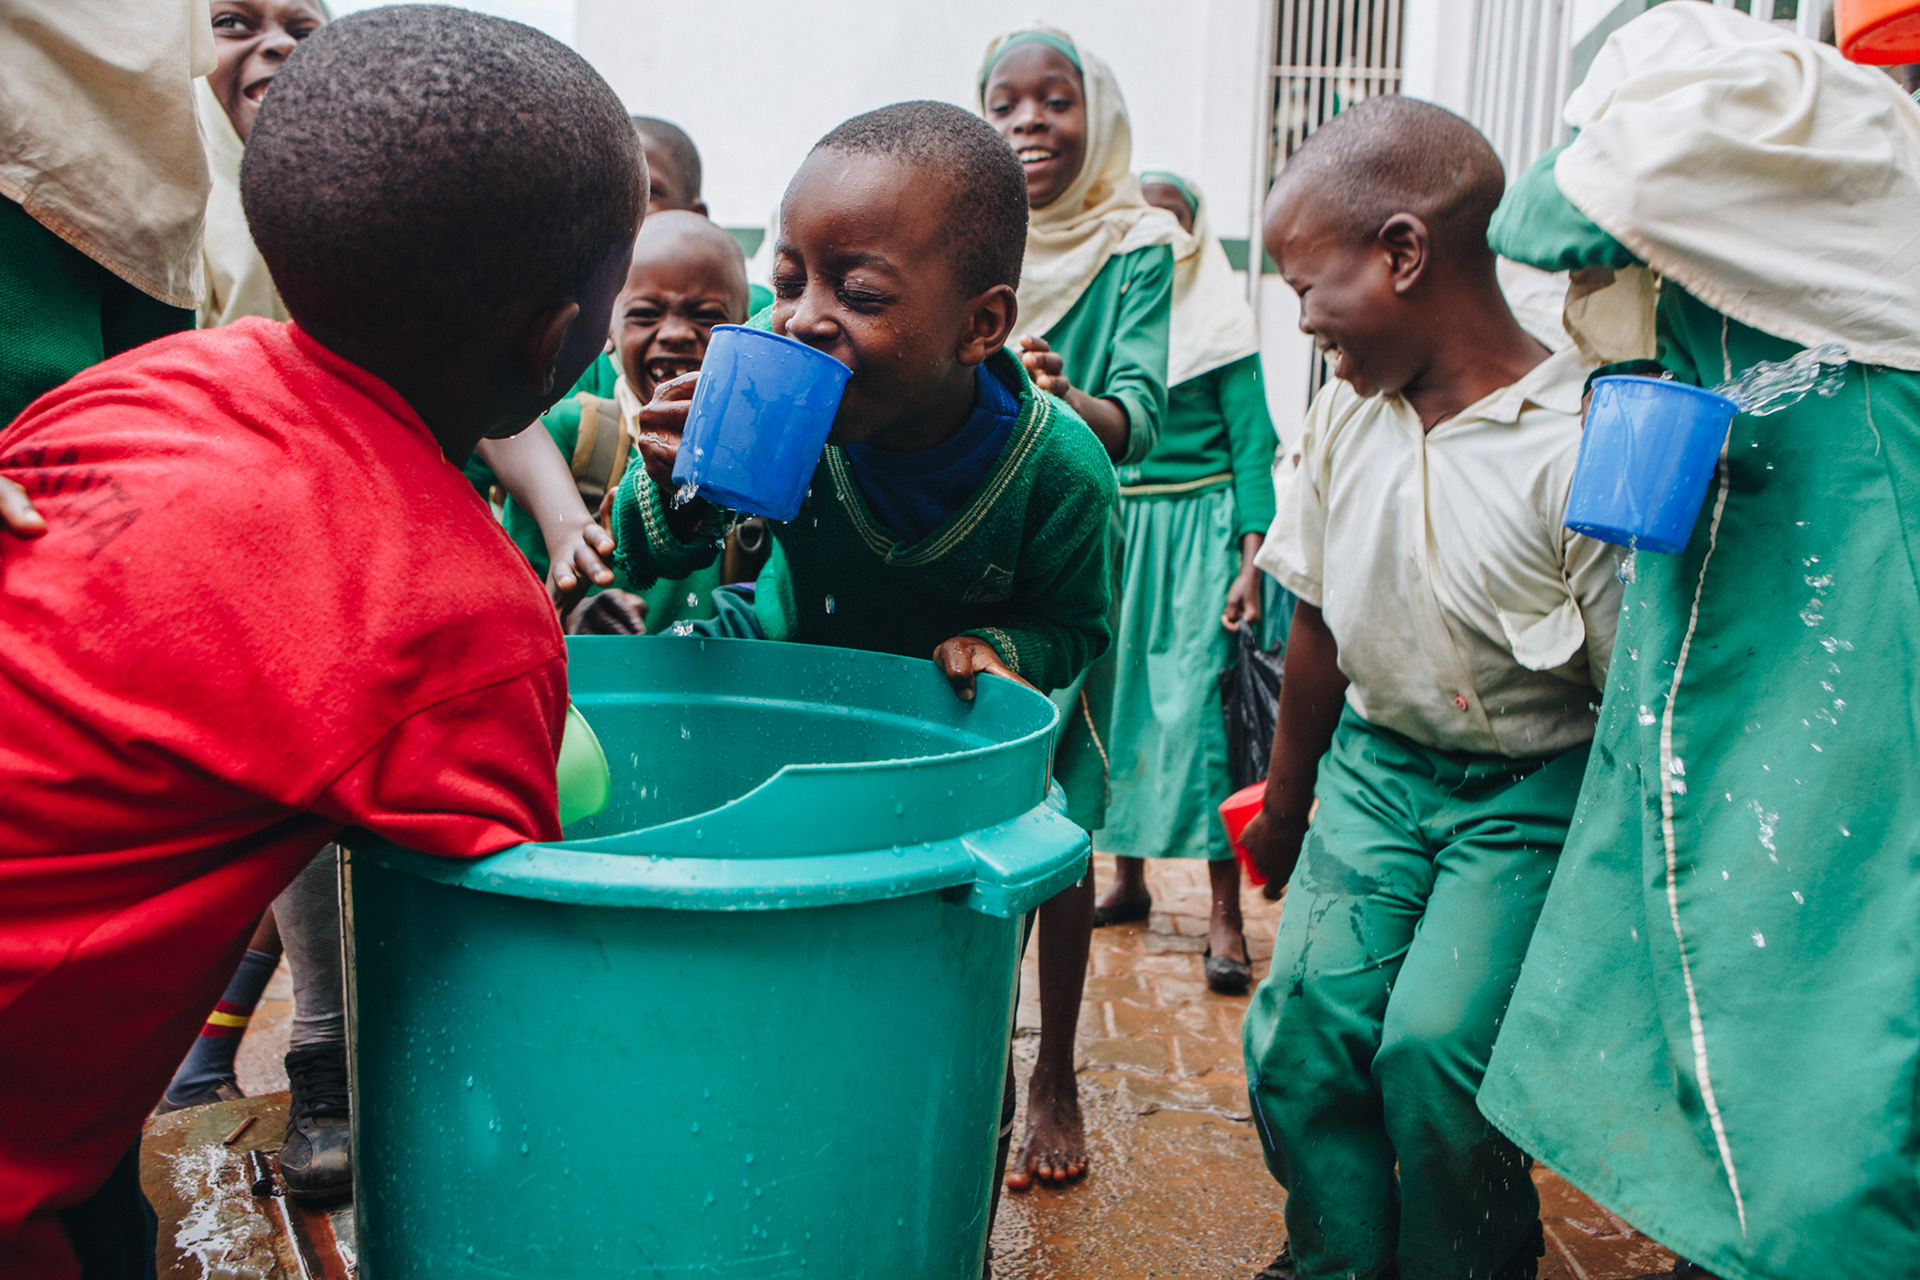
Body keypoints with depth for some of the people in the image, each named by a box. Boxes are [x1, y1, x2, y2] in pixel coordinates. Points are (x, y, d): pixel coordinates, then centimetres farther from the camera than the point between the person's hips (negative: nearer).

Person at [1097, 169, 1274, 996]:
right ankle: (1128, 877, 23)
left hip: (1196, 524, -4)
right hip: (1111, 523, 4)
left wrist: (1251, 563, -12)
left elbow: (1252, 446, -4)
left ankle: (1224, 914, -4)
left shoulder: (1219, 326, 0)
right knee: (1116, 697, 8)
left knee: (1198, 706, -9)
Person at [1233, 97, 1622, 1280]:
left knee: (1433, 1040, -15)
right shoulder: (1346, 415, -3)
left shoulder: (1579, 450, -22)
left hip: (1528, 793, -5)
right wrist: (1286, 799, 18)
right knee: (1302, 1018, -5)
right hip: (1375, 766, 5)